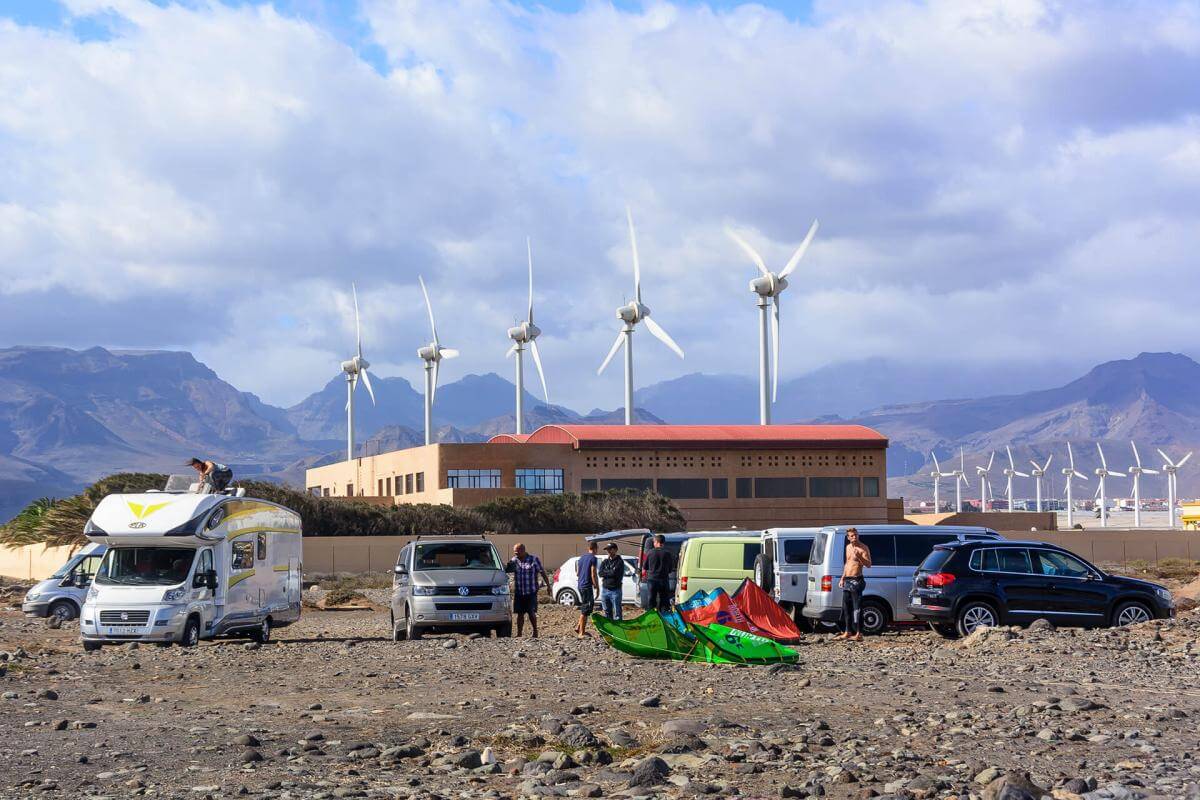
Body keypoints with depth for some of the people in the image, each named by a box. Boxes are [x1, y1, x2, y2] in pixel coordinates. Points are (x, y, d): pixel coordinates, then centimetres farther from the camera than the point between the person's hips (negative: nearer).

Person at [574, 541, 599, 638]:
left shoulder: (581, 558, 13)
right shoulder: (593, 558, -12)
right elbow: (593, 575, -16)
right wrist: (597, 587, -10)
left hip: (580, 585, 8)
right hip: (587, 586, -8)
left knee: (584, 609, 20)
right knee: (585, 610, -3)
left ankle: (578, 627, 18)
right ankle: (581, 633, -2)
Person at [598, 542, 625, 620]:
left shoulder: (619, 561, -4)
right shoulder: (605, 561, 13)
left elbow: (615, 573, -17)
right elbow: (599, 572, -1)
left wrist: (605, 573, -4)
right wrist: (610, 573, -11)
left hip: (615, 590, -6)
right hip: (605, 589, 6)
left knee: (617, 613, -5)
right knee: (607, 612, 12)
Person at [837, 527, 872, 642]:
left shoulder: (863, 548, -8)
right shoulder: (848, 547, 15)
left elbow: (868, 564, -14)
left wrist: (859, 557, -28)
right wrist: (842, 578, 20)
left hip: (856, 580, -8)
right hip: (847, 580, 8)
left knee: (857, 608, -10)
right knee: (846, 607, 11)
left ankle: (858, 634, -11)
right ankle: (847, 632, 20)